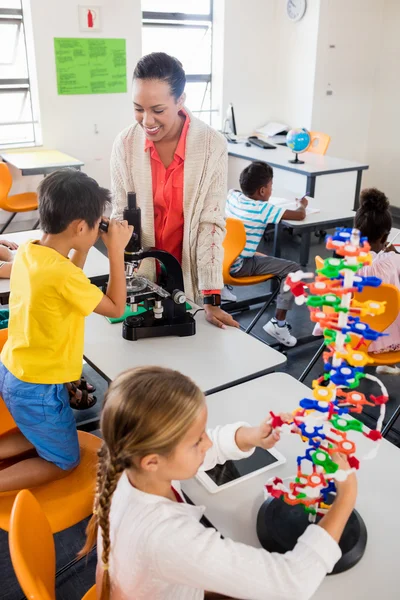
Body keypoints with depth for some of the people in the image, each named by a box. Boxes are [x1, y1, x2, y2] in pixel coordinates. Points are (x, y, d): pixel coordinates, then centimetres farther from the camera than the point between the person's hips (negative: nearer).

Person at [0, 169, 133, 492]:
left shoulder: (28, 251, -6)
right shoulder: (62, 274, -30)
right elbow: (116, 307, -16)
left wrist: (84, 248, 3)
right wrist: (117, 250, -14)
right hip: (37, 388, -8)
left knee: (42, 437, 31)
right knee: (64, 461, 15)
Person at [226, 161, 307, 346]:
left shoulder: (232, 195, 4)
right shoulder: (264, 210, -14)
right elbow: (300, 215, -7)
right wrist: (302, 204, 14)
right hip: (237, 267, -8)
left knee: (263, 257, 37)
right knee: (293, 270, -7)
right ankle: (278, 322, -8)